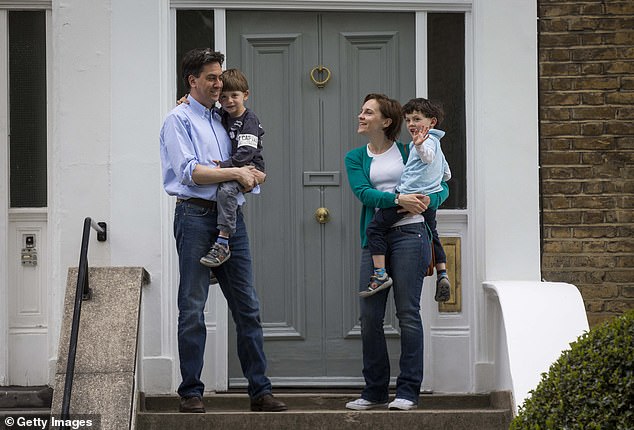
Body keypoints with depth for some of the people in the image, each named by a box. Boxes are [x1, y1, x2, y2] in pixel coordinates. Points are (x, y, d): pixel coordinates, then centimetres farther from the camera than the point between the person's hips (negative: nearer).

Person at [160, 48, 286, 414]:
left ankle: (260, 390, 6)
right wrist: (235, 173, -12)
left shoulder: (224, 120, 20)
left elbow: (245, 163, 24)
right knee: (193, 308, -3)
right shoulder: (179, 120, 0)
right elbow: (190, 172, -11)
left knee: (248, 306, 3)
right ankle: (191, 392, 2)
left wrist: (250, 176, 2)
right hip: (197, 215, -6)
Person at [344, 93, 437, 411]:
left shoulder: (407, 151, 6)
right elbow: (363, 192, -6)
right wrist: (398, 199, -21)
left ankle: (408, 391, -2)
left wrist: (424, 200, -12)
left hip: (409, 233, -3)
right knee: (369, 316, 2)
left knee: (408, 311, -5)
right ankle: (375, 391, 12)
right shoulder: (355, 158, 11)